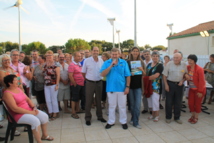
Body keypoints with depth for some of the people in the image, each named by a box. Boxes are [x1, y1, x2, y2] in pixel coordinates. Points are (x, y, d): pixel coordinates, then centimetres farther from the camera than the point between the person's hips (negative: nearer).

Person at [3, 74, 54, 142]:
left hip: (29, 110, 8)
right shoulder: (7, 93, -16)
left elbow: (27, 99, 12)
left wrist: (34, 107, -5)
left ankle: (45, 135, 16)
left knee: (44, 116, -3)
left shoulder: (18, 89, 9)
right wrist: (30, 112, -21)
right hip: (18, 115, -8)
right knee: (35, 121, -30)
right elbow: (15, 108, -24)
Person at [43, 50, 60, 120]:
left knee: (54, 99, 4)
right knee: (48, 100, 9)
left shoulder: (55, 65, -9)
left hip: (53, 84, -6)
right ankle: (50, 113, 24)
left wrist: (57, 84, -16)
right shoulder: (45, 65, 10)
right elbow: (44, 74, 19)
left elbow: (58, 75, -13)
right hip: (46, 85, 6)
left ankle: (55, 114, 17)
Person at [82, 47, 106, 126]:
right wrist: (88, 79, 4)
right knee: (88, 101, 5)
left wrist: (100, 77, 6)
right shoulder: (86, 61, -6)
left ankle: (100, 116, 29)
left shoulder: (101, 60, 1)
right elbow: (83, 72, 1)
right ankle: (88, 118, 19)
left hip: (99, 82, 3)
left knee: (99, 100, 14)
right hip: (89, 83, -3)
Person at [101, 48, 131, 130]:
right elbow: (102, 74, -11)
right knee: (111, 106, 13)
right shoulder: (106, 63, 0)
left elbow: (128, 76, -1)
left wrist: (127, 87, -6)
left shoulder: (124, 63, -1)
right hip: (111, 88, 1)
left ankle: (123, 121, 28)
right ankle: (111, 121, 28)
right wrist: (111, 66, -18)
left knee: (122, 106, 11)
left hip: (122, 88, 0)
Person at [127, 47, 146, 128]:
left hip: (138, 86, 1)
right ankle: (133, 118, 30)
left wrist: (142, 70, -12)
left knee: (138, 105, -3)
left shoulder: (141, 62, 6)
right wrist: (130, 74, -17)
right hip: (130, 85, 0)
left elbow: (144, 74, 8)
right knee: (132, 104, 11)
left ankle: (135, 122, 9)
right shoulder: (128, 62, 1)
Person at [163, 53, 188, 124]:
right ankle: (168, 117, 19)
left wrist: (182, 81, -6)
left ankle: (177, 117, 25)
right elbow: (165, 75, -3)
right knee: (169, 101, 4)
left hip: (179, 85, 2)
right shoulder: (169, 64, -5)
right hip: (170, 84, -2)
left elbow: (186, 74, 11)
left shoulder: (184, 65, 1)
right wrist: (166, 85, -8)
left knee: (178, 102, 9)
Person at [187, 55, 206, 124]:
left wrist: (200, 91, -16)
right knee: (190, 103, 7)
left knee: (197, 103, 8)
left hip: (199, 89, -5)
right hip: (191, 89, 5)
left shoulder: (199, 69, -20)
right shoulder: (188, 67, -4)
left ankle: (196, 118, 27)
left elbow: (201, 81, -18)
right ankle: (192, 116, 30)